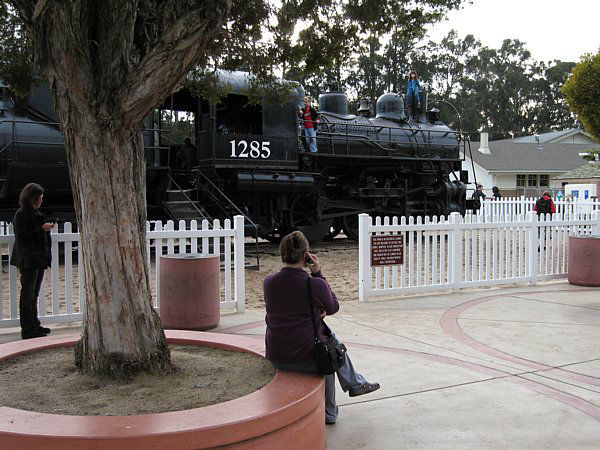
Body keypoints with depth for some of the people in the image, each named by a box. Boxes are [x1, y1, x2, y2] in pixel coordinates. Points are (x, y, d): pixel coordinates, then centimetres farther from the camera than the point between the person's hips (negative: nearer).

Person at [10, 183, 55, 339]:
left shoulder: (35, 213, 15)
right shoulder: (21, 214, -11)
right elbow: (22, 237, -18)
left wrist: (46, 228, 11)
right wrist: (41, 229, -20)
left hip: (39, 259, 9)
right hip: (28, 260, -9)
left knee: (34, 295, 15)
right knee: (28, 294, -4)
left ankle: (35, 325, 23)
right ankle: (28, 330, -1)